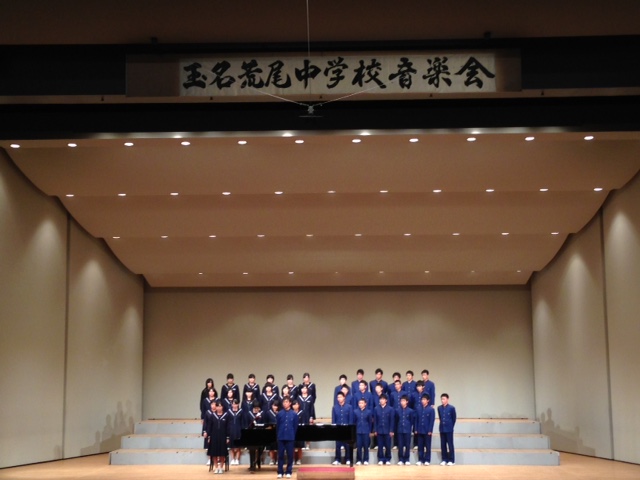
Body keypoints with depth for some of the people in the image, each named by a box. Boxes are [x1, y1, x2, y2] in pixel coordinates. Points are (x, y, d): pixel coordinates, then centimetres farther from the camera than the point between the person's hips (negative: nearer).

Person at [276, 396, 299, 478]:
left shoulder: (294, 414, -2)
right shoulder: (279, 414, -1)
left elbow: (295, 427, 3)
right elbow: (277, 426, 5)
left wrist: (292, 436, 3)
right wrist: (278, 436, 4)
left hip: (290, 438, 0)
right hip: (281, 437, 0)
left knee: (290, 455, 5)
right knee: (280, 455, 5)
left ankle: (289, 472, 14)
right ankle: (280, 472, 12)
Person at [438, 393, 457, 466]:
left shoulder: (451, 408, -8)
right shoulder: (439, 408, 3)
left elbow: (454, 419, 0)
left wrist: (450, 426, 4)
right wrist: (443, 425, 12)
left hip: (449, 429, -4)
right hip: (442, 429, 4)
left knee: (450, 445, 0)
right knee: (443, 445, 7)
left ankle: (451, 460, 5)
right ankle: (444, 459, 14)